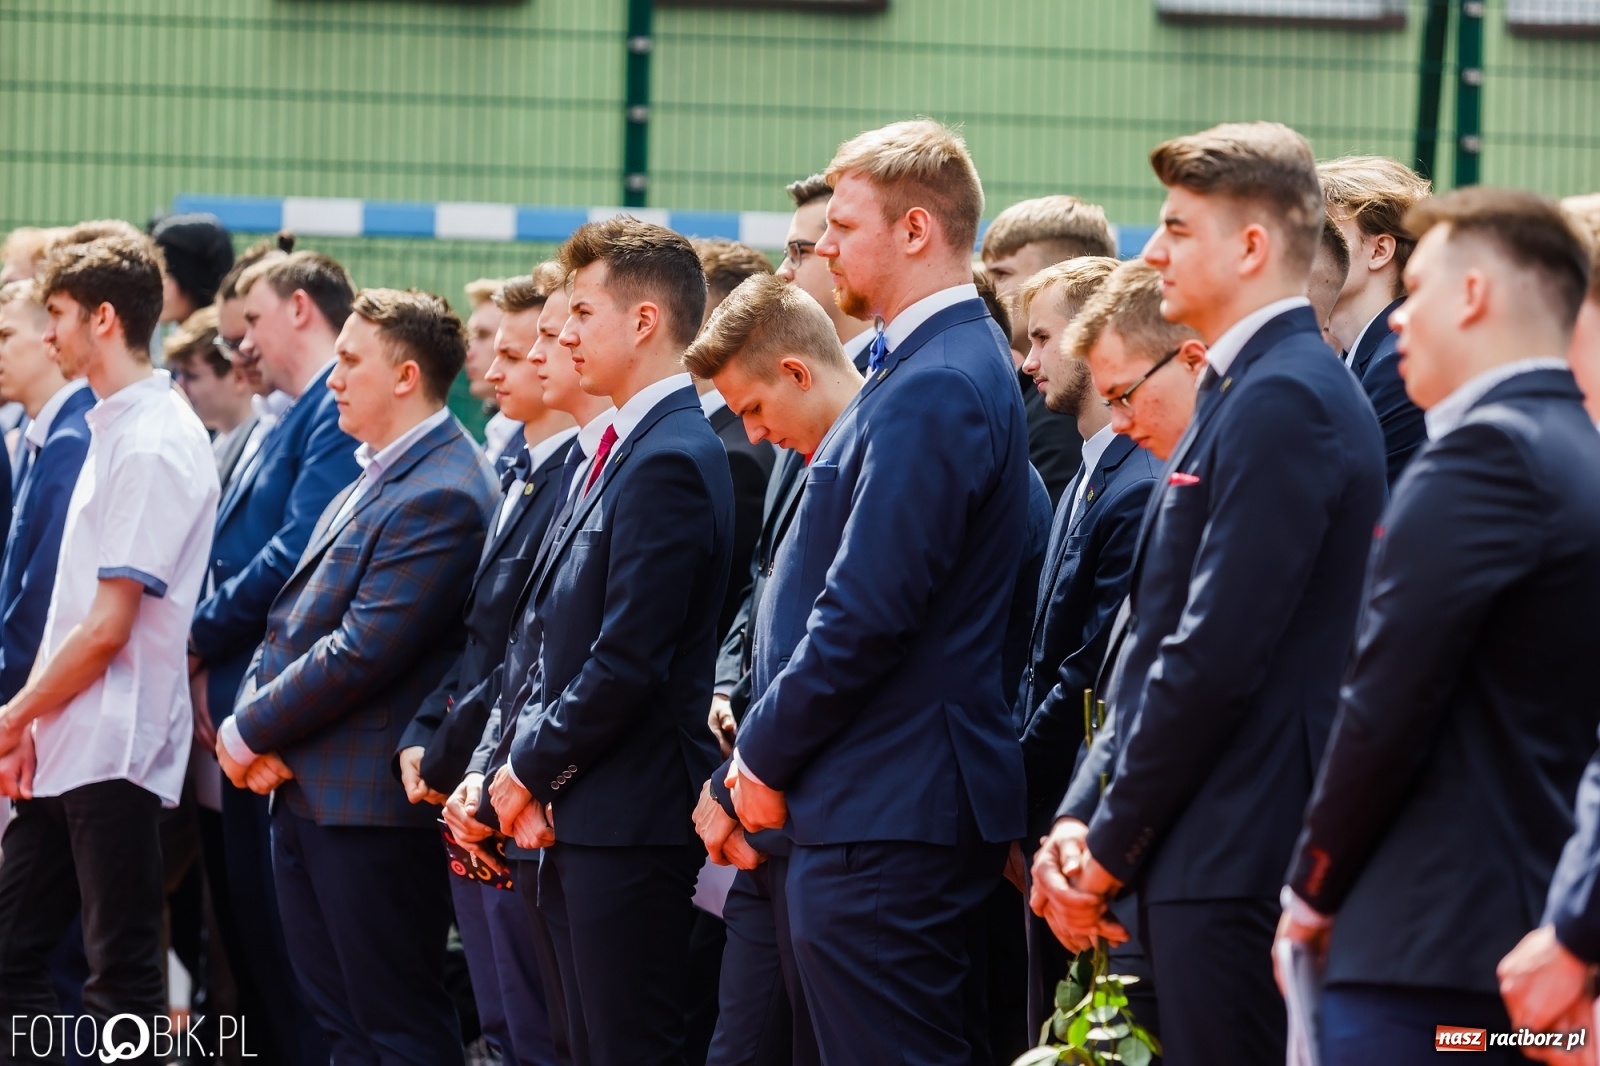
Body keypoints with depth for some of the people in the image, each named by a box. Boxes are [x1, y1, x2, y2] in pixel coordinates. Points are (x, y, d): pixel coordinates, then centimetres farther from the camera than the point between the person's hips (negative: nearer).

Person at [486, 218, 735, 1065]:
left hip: (630, 820, -10)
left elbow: (627, 661, -21)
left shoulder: (670, 461, -16)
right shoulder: (620, 447, 16)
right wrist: (531, 773, 7)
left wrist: (531, 772, -10)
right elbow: (551, 630, 19)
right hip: (577, 817, 10)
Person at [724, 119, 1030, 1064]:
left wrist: (767, 754, -9)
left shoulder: (934, 390, -17)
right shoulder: (959, 365, 17)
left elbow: (865, 613, -21)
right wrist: (768, 745, 16)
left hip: (886, 815, -11)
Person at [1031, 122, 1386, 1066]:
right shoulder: (1259, 388, 19)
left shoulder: (1282, 400, -14)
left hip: (1233, 864, -10)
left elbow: (1216, 655, -19)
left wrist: (1111, 845, -11)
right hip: (1212, 856, 10)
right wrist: (1090, 823, 9)